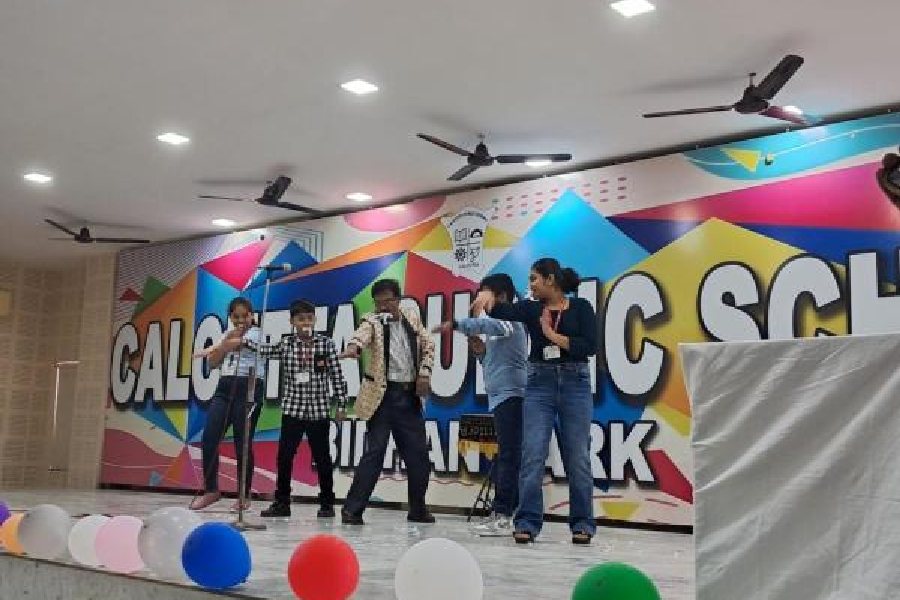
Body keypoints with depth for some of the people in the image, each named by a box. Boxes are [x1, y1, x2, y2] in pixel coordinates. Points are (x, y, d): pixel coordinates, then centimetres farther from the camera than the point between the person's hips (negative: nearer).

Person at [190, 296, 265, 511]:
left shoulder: (256, 333, 0)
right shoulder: (228, 334, 20)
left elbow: (236, 344, -18)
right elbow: (213, 363, 11)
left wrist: (209, 350, -10)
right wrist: (227, 340, -3)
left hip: (248, 388, -6)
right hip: (225, 387, 6)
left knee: (242, 443, -4)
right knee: (209, 439, -5)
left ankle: (244, 496, 6)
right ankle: (211, 489, 8)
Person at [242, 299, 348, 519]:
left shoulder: (326, 344, 0)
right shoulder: (286, 344, 4)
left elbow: (337, 376, 0)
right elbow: (264, 351, -7)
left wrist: (341, 404, -1)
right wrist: (244, 340, -22)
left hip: (319, 412, -1)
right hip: (292, 410, 1)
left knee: (322, 458, 6)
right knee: (284, 457, 2)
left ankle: (327, 503, 19)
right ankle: (282, 503, 15)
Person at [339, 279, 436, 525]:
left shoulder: (412, 317, 10)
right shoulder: (373, 321, -4)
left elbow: (428, 345, 15)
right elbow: (362, 334, -25)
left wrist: (424, 371, 0)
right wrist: (353, 347, -48)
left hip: (411, 395, 5)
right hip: (384, 394, -4)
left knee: (418, 453, 9)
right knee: (374, 451, -8)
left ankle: (417, 509, 25)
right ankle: (353, 509, 0)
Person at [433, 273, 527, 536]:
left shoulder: (510, 320, -6)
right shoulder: (498, 327, 23)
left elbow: (488, 324, -30)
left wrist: (456, 324, -33)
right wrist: (481, 352, 9)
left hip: (511, 396, -10)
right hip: (501, 398, 10)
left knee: (508, 456, -11)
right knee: (507, 459, 10)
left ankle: (502, 516, -12)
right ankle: (506, 514, 13)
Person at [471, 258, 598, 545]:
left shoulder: (581, 307, 3)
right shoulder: (531, 308, 8)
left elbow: (590, 346, -8)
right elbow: (502, 312, -11)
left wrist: (553, 335, -10)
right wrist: (487, 296, -31)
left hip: (575, 383, -2)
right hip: (539, 383, 2)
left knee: (578, 457, 3)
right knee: (532, 455, -5)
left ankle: (582, 524, 13)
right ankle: (527, 523, 0)